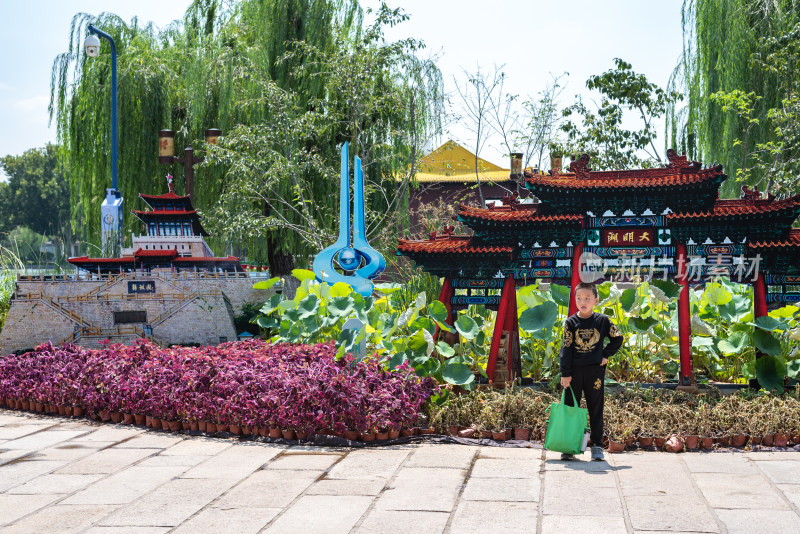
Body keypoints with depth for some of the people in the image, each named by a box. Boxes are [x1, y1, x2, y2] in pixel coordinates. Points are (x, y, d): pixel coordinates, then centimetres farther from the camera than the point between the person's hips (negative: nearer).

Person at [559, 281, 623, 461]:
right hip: (574, 370, 0)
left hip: (595, 370, 0)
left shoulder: (602, 320, 2)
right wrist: (565, 374, -6)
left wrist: (606, 354, 2)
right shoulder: (570, 322, 0)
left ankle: (597, 446, 12)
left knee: (596, 409, 5)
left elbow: (617, 338, 13)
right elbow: (566, 349, -2)